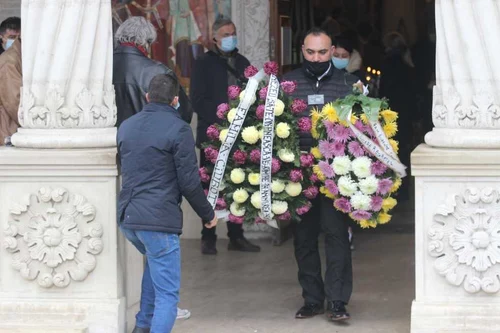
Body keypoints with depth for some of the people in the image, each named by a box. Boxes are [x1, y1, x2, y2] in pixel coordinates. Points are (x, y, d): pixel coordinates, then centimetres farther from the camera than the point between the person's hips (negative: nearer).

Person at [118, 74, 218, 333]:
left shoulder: (126, 126, 11)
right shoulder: (178, 129, -10)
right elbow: (189, 182, -9)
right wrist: (207, 214, 5)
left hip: (126, 217, 7)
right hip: (158, 219, -7)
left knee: (156, 261, 33)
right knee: (167, 295, -3)